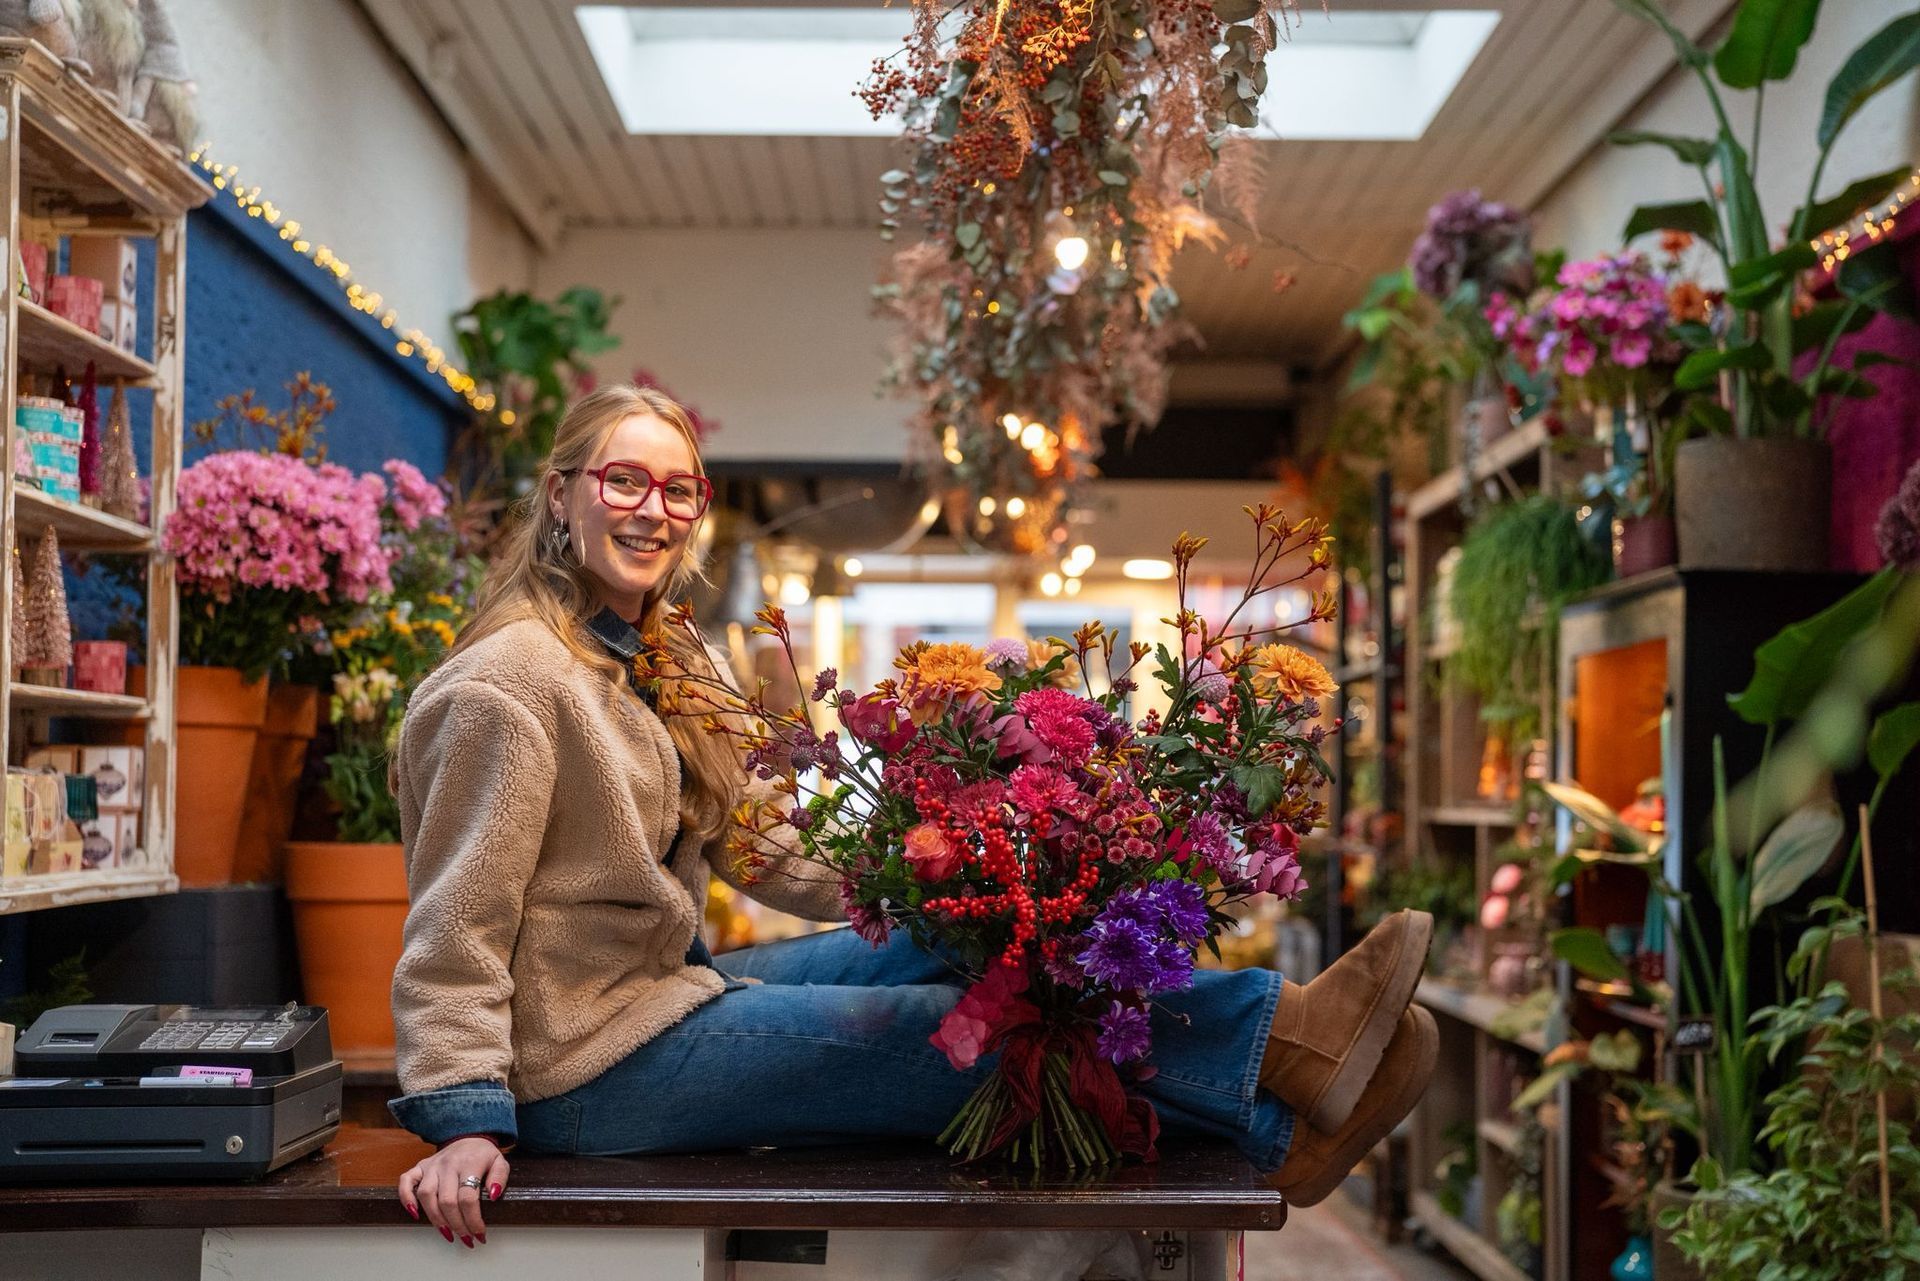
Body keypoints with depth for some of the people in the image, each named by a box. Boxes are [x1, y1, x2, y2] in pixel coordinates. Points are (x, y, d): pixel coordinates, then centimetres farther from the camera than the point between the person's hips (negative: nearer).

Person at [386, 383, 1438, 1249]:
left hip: (660, 988, 9)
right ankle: (1276, 1128, -6)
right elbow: (458, 923, -19)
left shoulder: (651, 664, 12)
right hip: (584, 1068, -9)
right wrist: (462, 1120, -26)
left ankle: (1283, 1029, -5)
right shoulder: (511, 682, -17)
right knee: (975, 1030, -13)